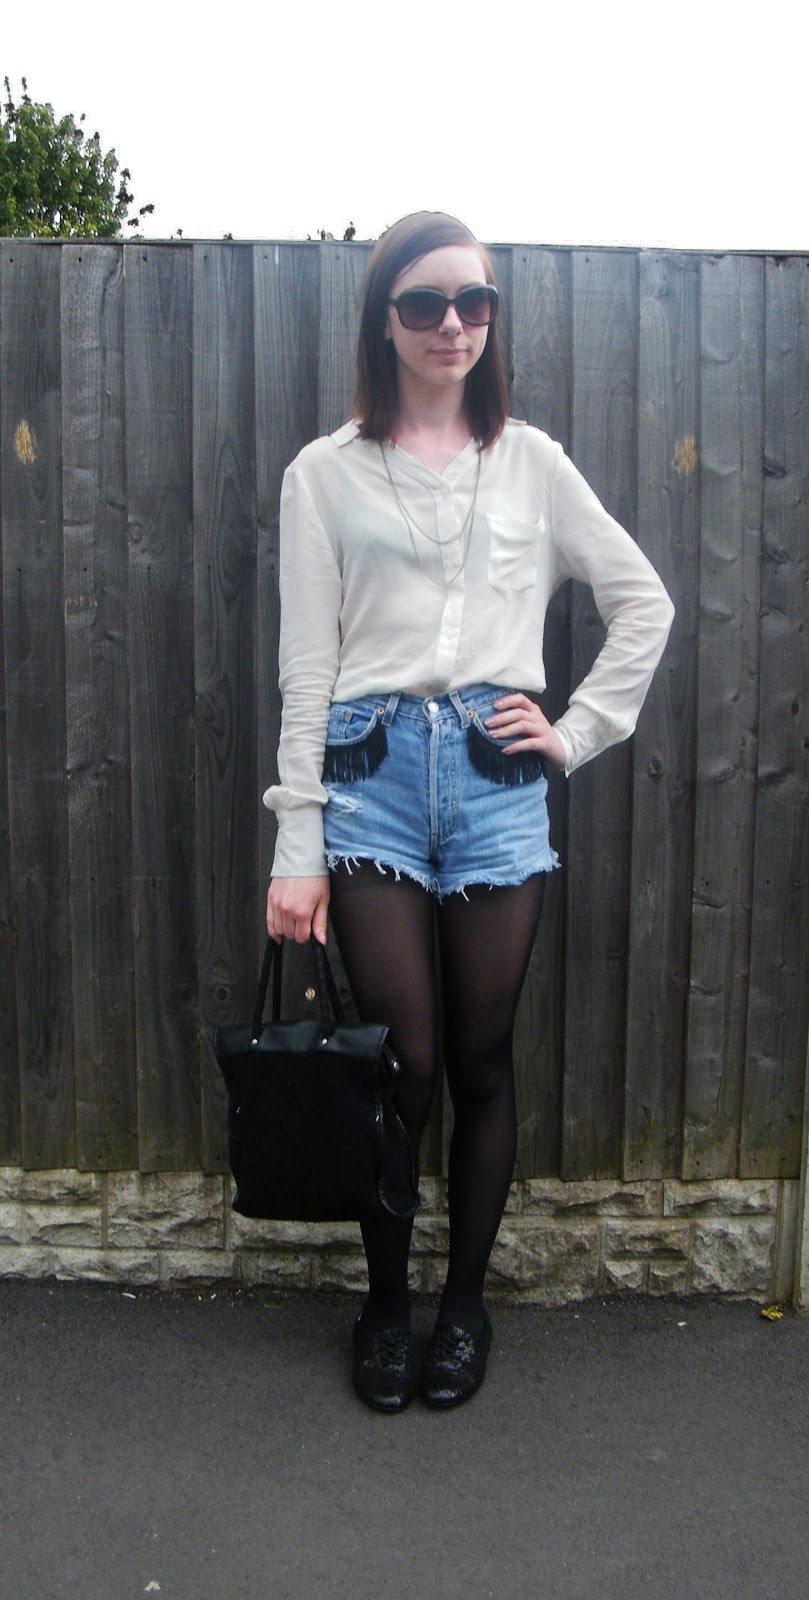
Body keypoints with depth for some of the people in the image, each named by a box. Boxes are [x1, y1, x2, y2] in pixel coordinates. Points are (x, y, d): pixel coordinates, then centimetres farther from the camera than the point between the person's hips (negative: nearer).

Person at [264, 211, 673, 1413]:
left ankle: (465, 1302, 27)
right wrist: (297, 849, -3)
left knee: (482, 1061, 7)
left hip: (496, 775, 2)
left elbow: (645, 604, 17)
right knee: (403, 1060, -1)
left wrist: (579, 732, 6)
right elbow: (306, 666, 2)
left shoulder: (530, 462, 12)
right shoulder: (327, 474, 7)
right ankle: (385, 1301, 24)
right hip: (372, 770, -1)